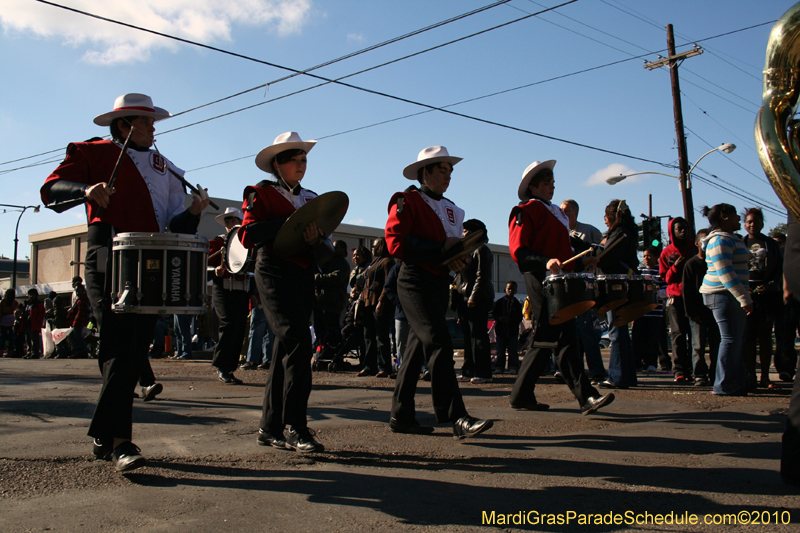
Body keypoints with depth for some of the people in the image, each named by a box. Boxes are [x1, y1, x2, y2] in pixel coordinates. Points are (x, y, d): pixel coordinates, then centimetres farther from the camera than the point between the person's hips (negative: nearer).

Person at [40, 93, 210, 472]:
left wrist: (194, 212, -7)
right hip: (108, 261, -5)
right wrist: (85, 190, -21)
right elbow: (51, 189, 0)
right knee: (119, 349, -14)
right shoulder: (95, 153, 11)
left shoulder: (164, 168, 23)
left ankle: (104, 437, 15)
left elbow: (175, 225, 15)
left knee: (136, 354, 3)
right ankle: (120, 442, -16)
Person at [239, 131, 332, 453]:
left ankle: (270, 428, 12)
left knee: (286, 349, 6)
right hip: (274, 273, -6)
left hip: (304, 279, 6)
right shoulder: (261, 194, 4)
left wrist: (315, 239, -10)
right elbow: (248, 235, -11)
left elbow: (326, 254, 13)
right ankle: (295, 426, -16)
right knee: (298, 340, -20)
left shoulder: (311, 200, 20)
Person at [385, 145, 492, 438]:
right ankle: (457, 418, -17)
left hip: (440, 282, 8)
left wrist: (456, 257, -2)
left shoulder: (450, 209, 21)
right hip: (416, 280, -8)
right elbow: (396, 243, -15)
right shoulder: (407, 201, -4)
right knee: (439, 343, -16)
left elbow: (454, 246, 23)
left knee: (418, 348, 9)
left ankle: (401, 416, 16)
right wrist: (440, 249, -17)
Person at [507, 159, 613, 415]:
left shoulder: (556, 212, 25)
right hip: (541, 280, -10)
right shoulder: (527, 210, -2)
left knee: (566, 337, 7)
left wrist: (580, 262, 12)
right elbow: (518, 251, -12)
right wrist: (545, 262, -26)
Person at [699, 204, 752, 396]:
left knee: (737, 340, 12)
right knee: (731, 339, -9)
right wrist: (744, 298, -24)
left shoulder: (731, 239, 20)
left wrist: (744, 296, 25)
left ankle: (739, 383, 18)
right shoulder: (720, 240, -14)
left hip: (733, 296, 11)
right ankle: (725, 386, -3)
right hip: (723, 295, -11)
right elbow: (724, 272, -22)